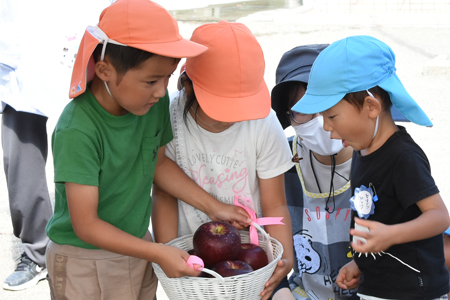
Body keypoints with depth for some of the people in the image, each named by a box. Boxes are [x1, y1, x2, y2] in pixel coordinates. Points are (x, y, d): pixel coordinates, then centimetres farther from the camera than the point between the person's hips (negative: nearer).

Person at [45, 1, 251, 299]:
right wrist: (157, 253, -30)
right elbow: (85, 225, -26)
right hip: (83, 261, -5)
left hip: (135, 245, 6)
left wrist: (213, 207, 3)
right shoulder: (77, 130, -29)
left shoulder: (156, 102, -11)